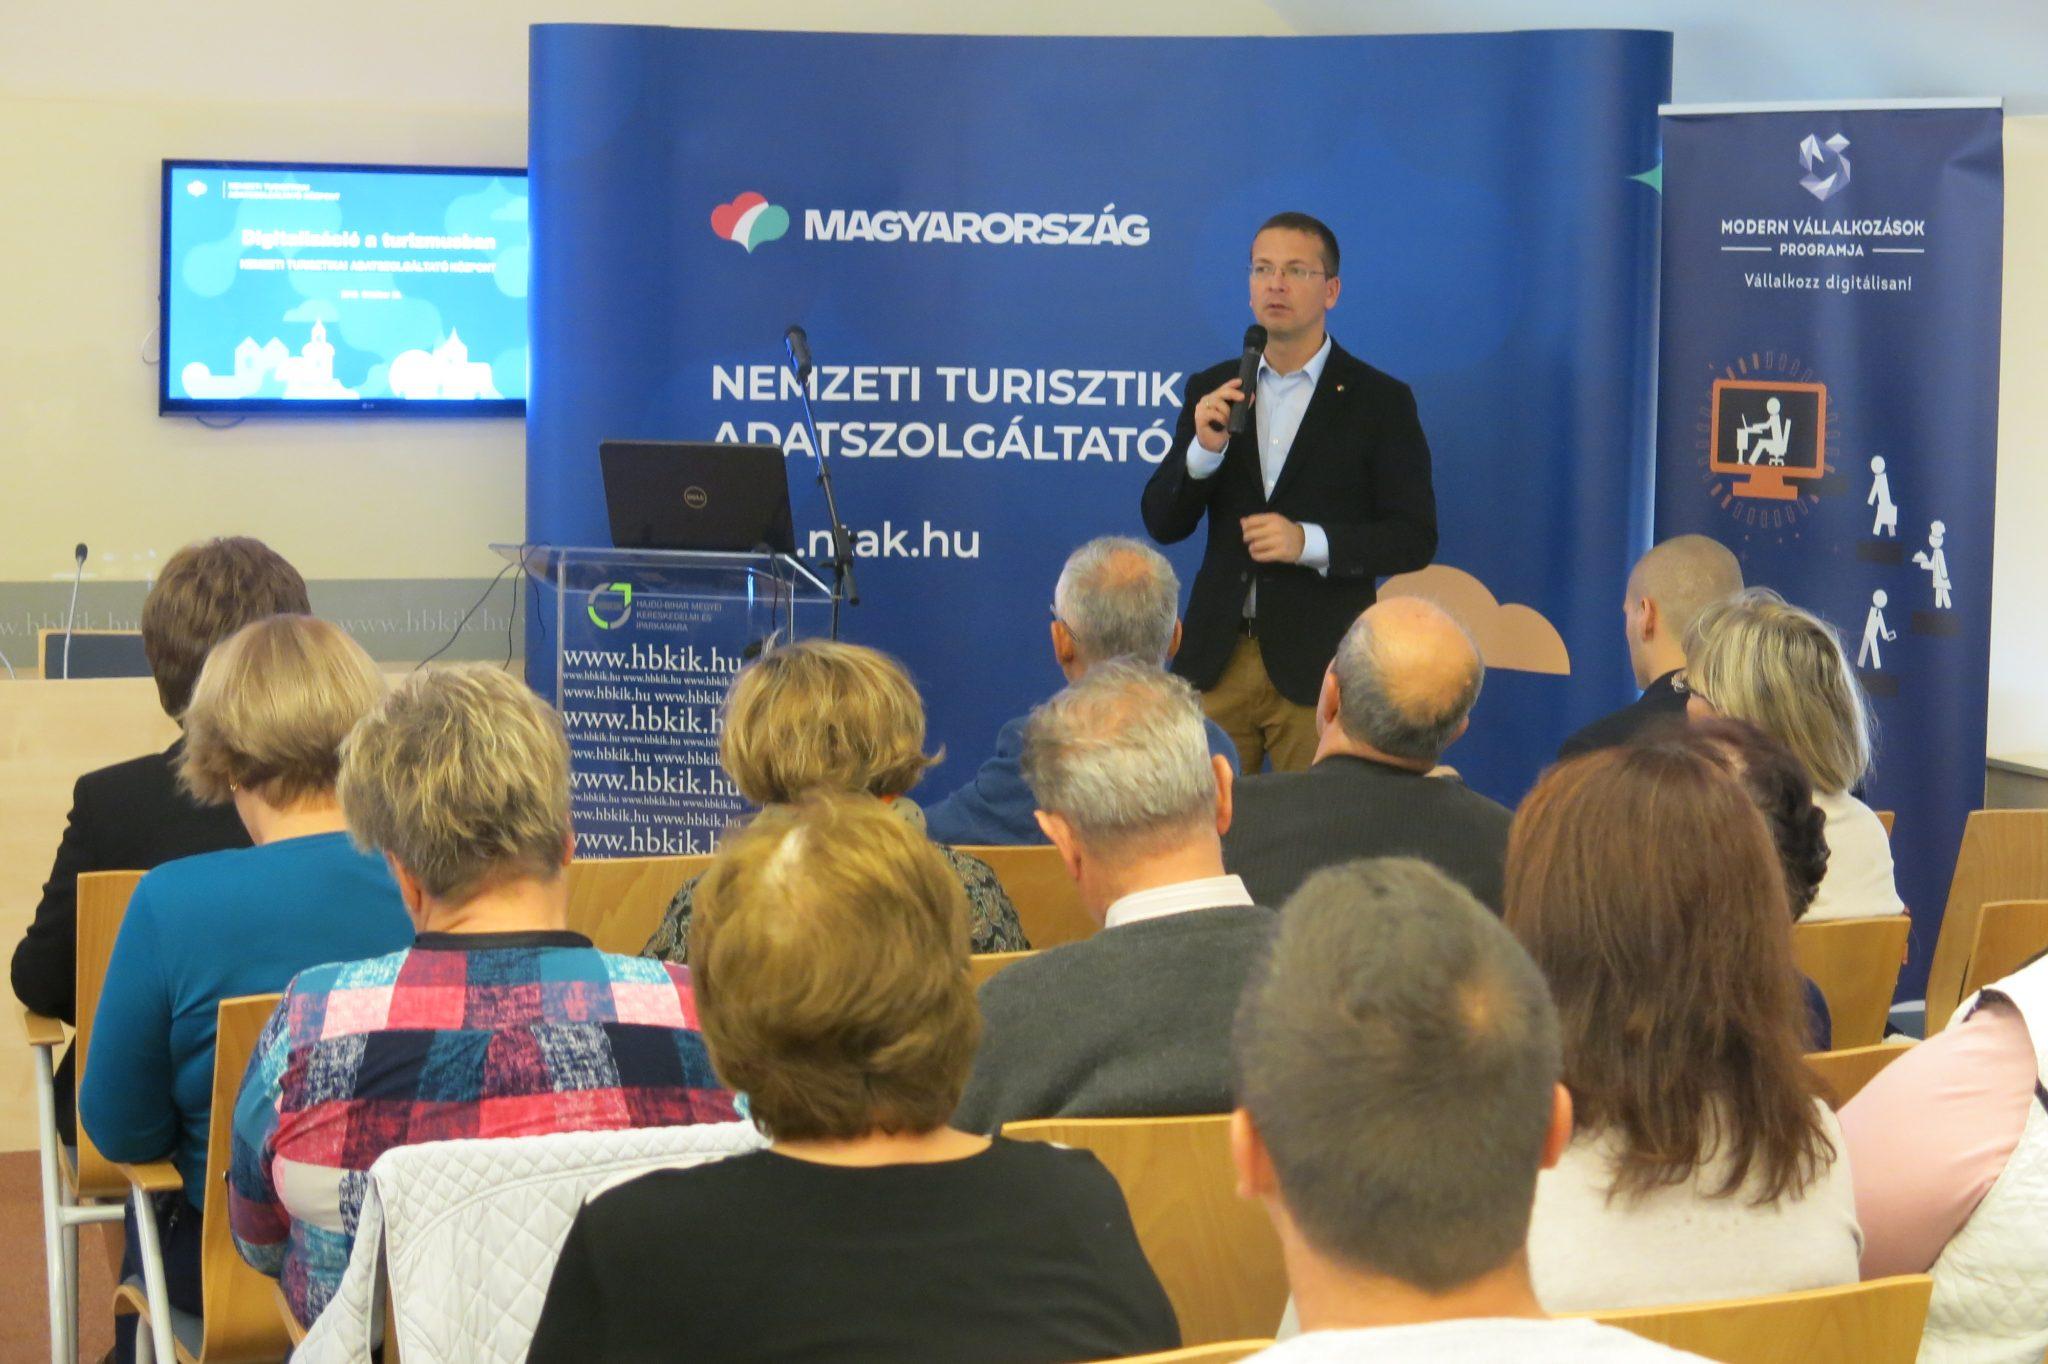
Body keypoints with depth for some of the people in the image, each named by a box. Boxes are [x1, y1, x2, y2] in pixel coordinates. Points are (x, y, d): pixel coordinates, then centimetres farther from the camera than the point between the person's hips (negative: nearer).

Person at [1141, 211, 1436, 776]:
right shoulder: (1210, 391, 10)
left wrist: (1310, 542, -18)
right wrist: (1204, 448, -11)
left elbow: (1414, 539, -3)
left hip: (1318, 666, -3)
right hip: (1217, 660, 3)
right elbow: (1162, 523, 7)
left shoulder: (1380, 401, 0)